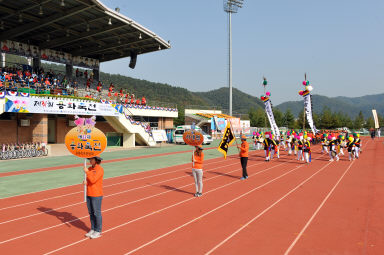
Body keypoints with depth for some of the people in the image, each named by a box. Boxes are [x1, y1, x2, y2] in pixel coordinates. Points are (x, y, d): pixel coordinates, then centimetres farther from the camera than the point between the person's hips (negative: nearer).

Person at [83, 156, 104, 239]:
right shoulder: (90, 169, 10)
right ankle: (92, 229, 26)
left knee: (97, 213, 0)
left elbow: (93, 180, -22)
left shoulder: (100, 169, -13)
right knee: (91, 213, 14)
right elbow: (88, 180, 16)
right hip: (89, 194, 7)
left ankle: (98, 231, 11)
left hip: (96, 195, -7)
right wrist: (85, 181, -6)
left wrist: (87, 172, -14)